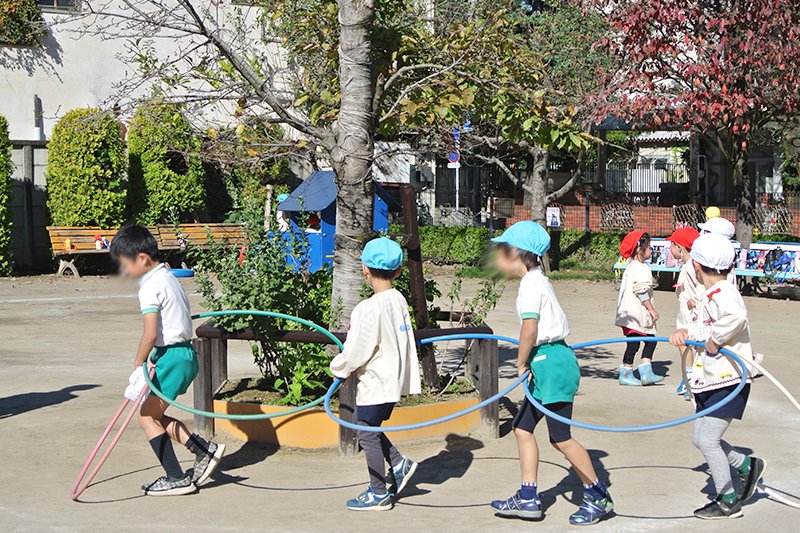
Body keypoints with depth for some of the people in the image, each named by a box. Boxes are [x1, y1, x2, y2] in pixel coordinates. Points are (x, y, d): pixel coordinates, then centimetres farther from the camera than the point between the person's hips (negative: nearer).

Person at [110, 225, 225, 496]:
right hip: (184, 353, 10)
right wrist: (153, 360, 14)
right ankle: (204, 449, 12)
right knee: (154, 415, 17)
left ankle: (177, 479, 3)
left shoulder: (150, 287, -16)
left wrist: (138, 363, -10)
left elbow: (150, 335, -23)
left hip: (172, 356, -10)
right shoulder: (167, 277, 15)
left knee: (147, 417, 1)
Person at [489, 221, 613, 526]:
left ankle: (598, 497, 6)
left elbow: (530, 328, -22)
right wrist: (527, 365, 15)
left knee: (560, 437, -5)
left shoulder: (531, 283, -14)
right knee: (522, 427, 12)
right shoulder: (536, 279, 16)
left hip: (551, 361, -11)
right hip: (545, 363, 11)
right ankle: (528, 498, 16)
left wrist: (521, 364, -10)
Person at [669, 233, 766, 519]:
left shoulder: (723, 293, -21)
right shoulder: (712, 294, 11)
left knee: (707, 440, -7)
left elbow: (737, 316, -42)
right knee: (700, 438, 12)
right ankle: (748, 466, 30)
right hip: (711, 380, 10)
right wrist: (687, 332, 3)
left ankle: (728, 502, 6)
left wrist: (716, 340, -30)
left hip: (729, 380, -10)